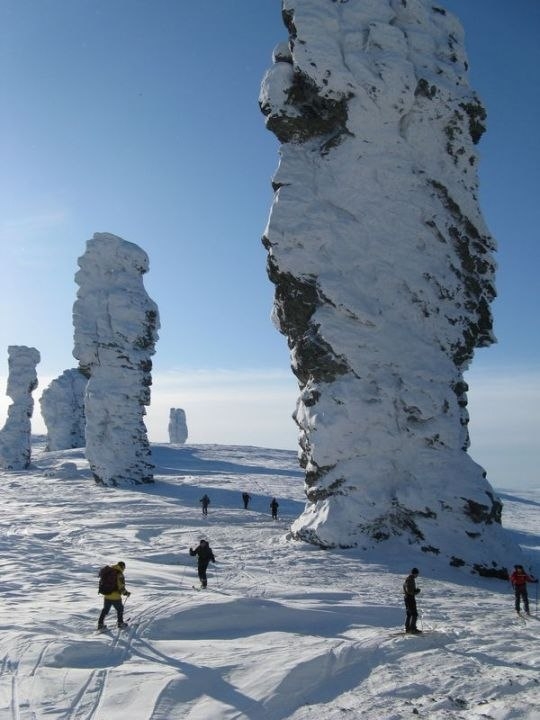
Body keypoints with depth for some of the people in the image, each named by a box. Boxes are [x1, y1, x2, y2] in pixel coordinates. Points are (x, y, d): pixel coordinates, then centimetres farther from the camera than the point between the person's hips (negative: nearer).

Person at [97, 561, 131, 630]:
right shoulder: (120, 575, -19)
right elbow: (121, 587, -20)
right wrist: (126, 593, -3)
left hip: (106, 596, 6)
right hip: (116, 597, -6)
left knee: (105, 610, 22)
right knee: (120, 609, 17)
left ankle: (100, 623, 24)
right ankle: (120, 623, 28)